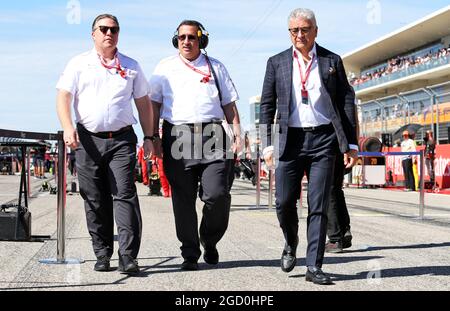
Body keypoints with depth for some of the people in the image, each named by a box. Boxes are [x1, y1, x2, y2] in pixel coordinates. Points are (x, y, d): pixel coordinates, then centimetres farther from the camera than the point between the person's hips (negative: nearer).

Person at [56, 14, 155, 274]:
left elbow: (144, 103, 18)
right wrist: (68, 128, -14)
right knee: (95, 200, 3)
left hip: (122, 140, 0)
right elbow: (63, 97, 2)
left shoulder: (131, 66, 16)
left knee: (124, 194, -12)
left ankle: (128, 256, -12)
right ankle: (102, 255, 13)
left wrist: (149, 137, 10)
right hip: (88, 140, 0)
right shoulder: (79, 64, 11)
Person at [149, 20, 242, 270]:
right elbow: (155, 104, 13)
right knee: (183, 199, 1)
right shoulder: (165, 68, 14)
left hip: (212, 135, 0)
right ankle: (190, 254, 11)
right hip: (177, 136, 0)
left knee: (218, 194, -10)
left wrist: (237, 134, 4)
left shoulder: (215, 67, 16)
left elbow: (229, 104, 15)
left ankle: (209, 241, 17)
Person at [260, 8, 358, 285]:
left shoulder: (332, 61, 7)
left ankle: (314, 267, 5)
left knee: (319, 206, -2)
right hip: (290, 139, 1)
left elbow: (347, 103, 7)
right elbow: (267, 106, 9)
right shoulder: (277, 63, 8)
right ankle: (291, 244, 30)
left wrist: (351, 144, 2)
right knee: (284, 202, -1)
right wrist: (268, 144, 1)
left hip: (324, 140, -1)